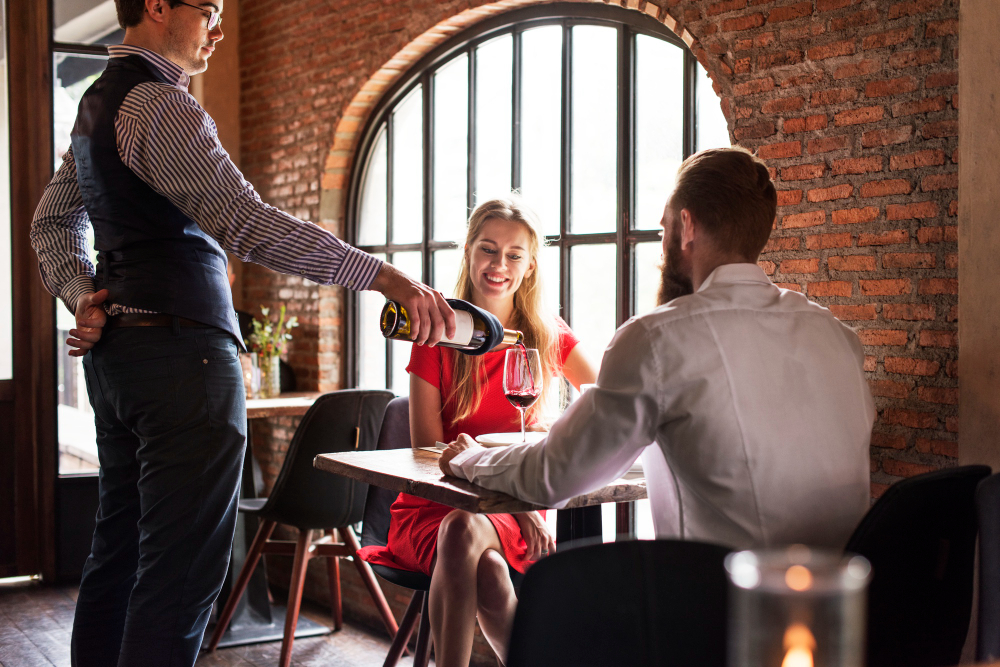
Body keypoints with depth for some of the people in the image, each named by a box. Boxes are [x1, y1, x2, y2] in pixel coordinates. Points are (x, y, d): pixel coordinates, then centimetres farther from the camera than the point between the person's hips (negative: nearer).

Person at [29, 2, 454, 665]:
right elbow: (247, 223, -25)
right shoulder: (160, 104, -13)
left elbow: (53, 220, 26)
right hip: (181, 344, -10)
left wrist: (82, 294, 9)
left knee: (120, 548, 16)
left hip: (118, 343, 11)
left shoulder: (100, 101, 20)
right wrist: (386, 276, -28)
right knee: (182, 568, -9)